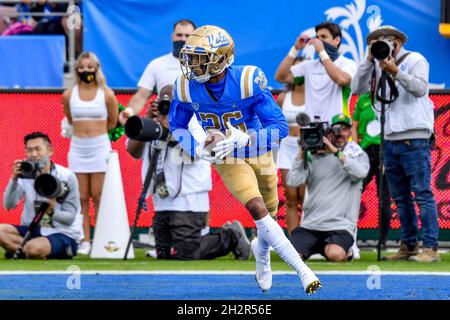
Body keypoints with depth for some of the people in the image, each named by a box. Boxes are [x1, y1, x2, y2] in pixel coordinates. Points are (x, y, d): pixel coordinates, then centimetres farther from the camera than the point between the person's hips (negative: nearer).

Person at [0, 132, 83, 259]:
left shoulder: (67, 177, -11)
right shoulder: (26, 174, 1)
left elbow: (70, 217, -11)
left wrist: (53, 211, -33)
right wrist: (14, 179, -21)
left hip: (64, 233, -5)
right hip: (33, 230, 5)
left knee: (34, 248, -36)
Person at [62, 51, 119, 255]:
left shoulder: (106, 94, -3)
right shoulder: (68, 95, 2)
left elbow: (112, 122, 10)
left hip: (100, 146, -2)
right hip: (78, 147, 2)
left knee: (98, 195, -3)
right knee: (82, 197, 1)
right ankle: (85, 241, 3)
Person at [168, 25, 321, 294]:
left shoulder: (248, 81, -29)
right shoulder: (186, 87, -19)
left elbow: (280, 126, -26)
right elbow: (177, 125, 1)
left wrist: (244, 138, -41)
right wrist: (198, 149, -19)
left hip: (258, 153, 0)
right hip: (226, 159, 0)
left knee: (269, 213, 17)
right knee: (257, 209, -21)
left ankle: (261, 250, 53)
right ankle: (303, 271, -19)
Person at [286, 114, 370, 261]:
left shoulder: (358, 155, 9)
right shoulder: (314, 157, 11)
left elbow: (361, 172, -14)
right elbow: (292, 181, 1)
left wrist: (336, 152, -18)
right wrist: (302, 152, -5)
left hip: (341, 226, -2)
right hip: (310, 226, 2)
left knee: (335, 254, -32)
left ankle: (345, 252, 7)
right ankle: (315, 247, 16)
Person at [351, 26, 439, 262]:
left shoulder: (415, 60, 0)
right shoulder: (378, 67, 15)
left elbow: (420, 88, -15)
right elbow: (357, 88, 3)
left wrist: (396, 72, -24)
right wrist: (369, 60, -4)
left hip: (414, 139, -6)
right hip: (390, 140, 6)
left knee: (422, 194, -10)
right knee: (401, 197, 8)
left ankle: (430, 247, -12)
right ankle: (409, 246, 13)